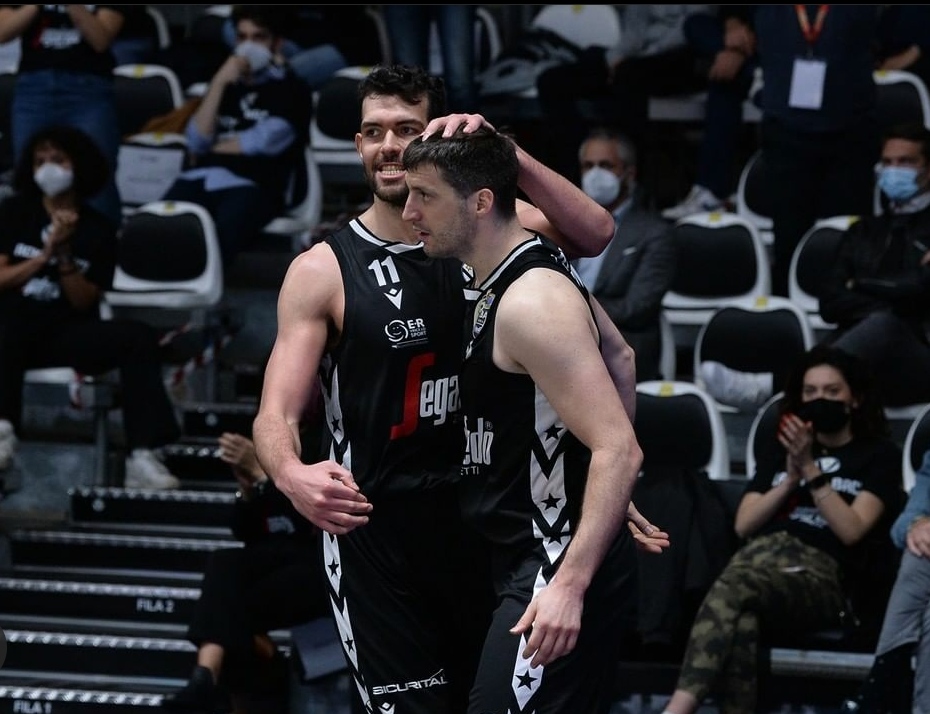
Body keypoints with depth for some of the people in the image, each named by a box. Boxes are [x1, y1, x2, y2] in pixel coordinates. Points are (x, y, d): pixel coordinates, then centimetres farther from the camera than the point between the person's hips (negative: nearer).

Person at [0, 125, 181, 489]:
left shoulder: (97, 228, 9)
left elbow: (84, 302, 2)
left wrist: (64, 254, -13)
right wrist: (45, 255, -11)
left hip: (68, 335, 2)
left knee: (139, 336, -25)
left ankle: (141, 457, -37)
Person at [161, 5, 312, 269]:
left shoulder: (291, 90, 17)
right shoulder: (227, 86, 31)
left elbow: (263, 141, 2)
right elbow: (196, 142, 15)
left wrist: (212, 148, 15)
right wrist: (218, 83, 7)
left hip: (253, 186, -4)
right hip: (202, 180, 4)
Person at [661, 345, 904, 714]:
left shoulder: (880, 455, 16)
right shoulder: (782, 450, 30)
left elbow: (851, 530, 1)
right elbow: (743, 524, 20)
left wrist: (810, 469, -5)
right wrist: (791, 479, 6)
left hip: (820, 571, -4)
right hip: (760, 554, 4)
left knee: (732, 588, -39)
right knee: (741, 619, -38)